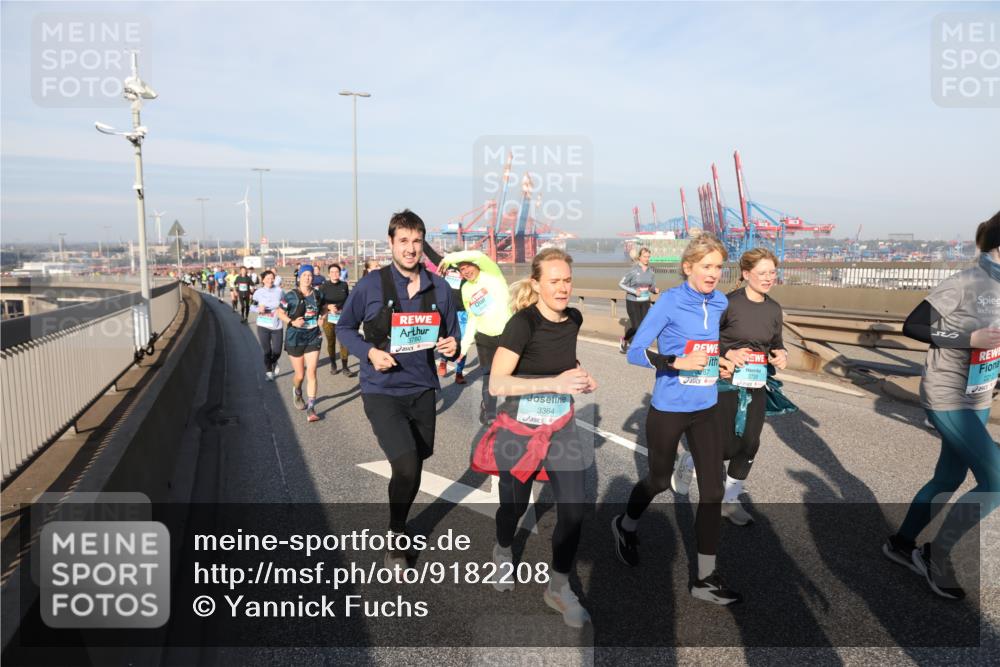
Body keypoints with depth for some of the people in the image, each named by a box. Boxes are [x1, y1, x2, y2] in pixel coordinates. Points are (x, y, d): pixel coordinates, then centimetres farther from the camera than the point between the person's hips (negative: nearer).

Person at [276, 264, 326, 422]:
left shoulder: (318, 295, 2)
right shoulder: (291, 295, -9)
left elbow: (323, 308, 21)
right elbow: (280, 312, -1)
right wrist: (291, 322, -17)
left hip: (313, 338, 2)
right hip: (295, 339, -2)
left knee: (311, 373, -7)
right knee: (300, 375, 6)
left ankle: (311, 409, -3)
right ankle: (297, 392, 42)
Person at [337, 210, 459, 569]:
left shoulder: (439, 287, -1)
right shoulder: (370, 285, -9)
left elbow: (451, 335, 10)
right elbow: (344, 328, 3)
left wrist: (452, 347, -13)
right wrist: (369, 352, -15)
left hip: (423, 391, 4)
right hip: (382, 391, -4)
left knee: (413, 469, 17)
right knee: (406, 466, -17)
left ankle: (398, 533, 43)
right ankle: (396, 539, 10)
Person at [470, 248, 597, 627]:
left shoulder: (574, 319, -1)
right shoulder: (523, 322, -19)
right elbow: (496, 384, -25)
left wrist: (582, 378, 2)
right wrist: (555, 383, -31)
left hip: (562, 427, 4)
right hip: (520, 429, -4)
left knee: (574, 509, -1)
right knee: (515, 504, 15)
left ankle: (559, 588, 22)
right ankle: (503, 554, 49)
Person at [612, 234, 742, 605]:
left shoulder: (720, 303, 1)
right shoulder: (670, 302, -15)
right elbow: (635, 352, -17)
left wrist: (720, 359, 2)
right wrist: (678, 362, -28)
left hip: (706, 410, 5)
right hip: (668, 410, -4)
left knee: (713, 490, 2)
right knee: (659, 481, 14)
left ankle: (705, 579, 15)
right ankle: (625, 526, 46)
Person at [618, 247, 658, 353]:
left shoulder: (651, 272, 2)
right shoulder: (633, 270, -11)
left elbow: (652, 287, 11)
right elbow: (621, 284, -7)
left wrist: (655, 290, -13)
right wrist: (634, 291, -19)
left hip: (645, 302, 4)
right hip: (632, 302, -4)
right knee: (636, 327, -6)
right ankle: (624, 340, 24)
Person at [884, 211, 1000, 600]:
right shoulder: (963, 285, -18)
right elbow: (912, 327, -17)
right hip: (948, 400, -8)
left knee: (949, 478, 16)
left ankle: (900, 544, 32)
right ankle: (936, 554, 7)